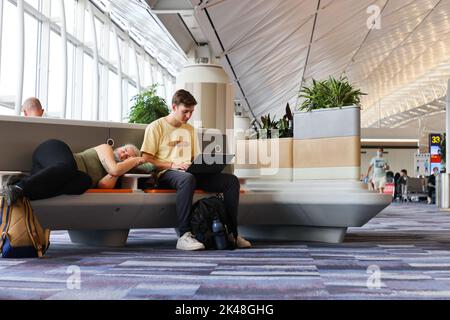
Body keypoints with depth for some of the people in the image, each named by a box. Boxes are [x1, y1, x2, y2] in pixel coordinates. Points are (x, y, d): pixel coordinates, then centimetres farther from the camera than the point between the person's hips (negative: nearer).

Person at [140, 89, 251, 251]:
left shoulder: (190, 129, 25)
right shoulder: (156, 127, 4)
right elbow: (146, 159, -4)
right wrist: (171, 165, -15)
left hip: (190, 173, 6)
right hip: (166, 174, -6)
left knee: (232, 180, -12)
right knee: (187, 179, -43)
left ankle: (232, 233, -10)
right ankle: (184, 236, -43)